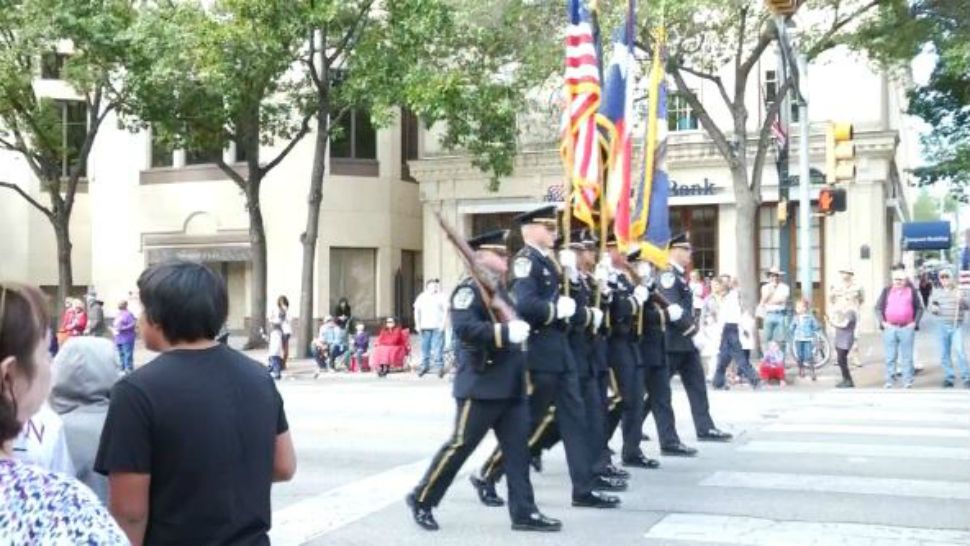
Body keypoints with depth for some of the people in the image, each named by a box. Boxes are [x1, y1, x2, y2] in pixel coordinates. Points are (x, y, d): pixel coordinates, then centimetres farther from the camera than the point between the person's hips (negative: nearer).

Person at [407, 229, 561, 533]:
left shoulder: (501, 290, 18)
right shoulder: (470, 290, -10)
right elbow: (464, 327, -26)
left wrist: (519, 329, 10)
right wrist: (506, 332, -29)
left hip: (510, 386, 9)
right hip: (482, 384, -9)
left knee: (518, 449, 4)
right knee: (460, 445, -1)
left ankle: (524, 512, 6)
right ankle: (422, 499, 13)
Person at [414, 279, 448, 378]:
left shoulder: (440, 297, 1)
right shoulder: (421, 297, 9)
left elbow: (445, 310, 1)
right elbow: (417, 311, 13)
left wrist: (443, 322, -7)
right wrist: (417, 324, 6)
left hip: (437, 326, -3)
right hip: (425, 326, 3)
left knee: (437, 347, -6)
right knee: (424, 347, 7)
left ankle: (440, 367, 0)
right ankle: (425, 365, 18)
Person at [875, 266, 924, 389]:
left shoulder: (912, 291, 6)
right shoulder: (887, 291, 8)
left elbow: (919, 308, 10)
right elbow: (878, 307, 9)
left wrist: (915, 322, -1)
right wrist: (882, 322, -2)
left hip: (907, 328, -1)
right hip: (890, 328, 1)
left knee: (907, 357, 3)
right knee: (890, 357, 4)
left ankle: (907, 382, 7)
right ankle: (889, 381, 10)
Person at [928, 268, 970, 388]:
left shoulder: (958, 291, 2)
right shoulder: (936, 292, 9)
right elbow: (931, 305, 15)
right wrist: (934, 308, -8)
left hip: (957, 325, -3)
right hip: (943, 325, 3)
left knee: (959, 350, -15)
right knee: (944, 353, 6)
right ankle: (948, 378, 16)